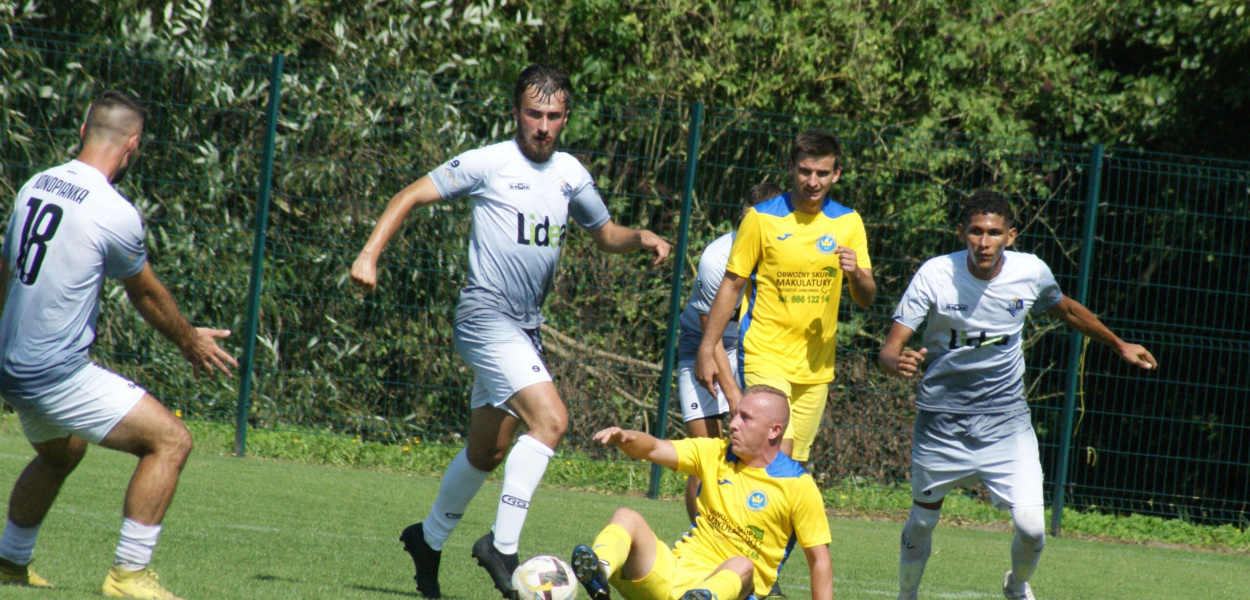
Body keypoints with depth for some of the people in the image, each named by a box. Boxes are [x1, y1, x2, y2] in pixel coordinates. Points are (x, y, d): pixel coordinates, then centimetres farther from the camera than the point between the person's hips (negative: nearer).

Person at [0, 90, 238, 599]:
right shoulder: (115, 214, -16)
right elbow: (146, 295, 0)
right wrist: (190, 341, 19)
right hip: (60, 375, -9)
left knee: (59, 453, 34)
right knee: (170, 440, -6)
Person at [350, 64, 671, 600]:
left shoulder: (570, 173, 11)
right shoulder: (489, 163, -7)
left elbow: (606, 234, 25)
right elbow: (411, 196, -4)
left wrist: (641, 238, 4)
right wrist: (369, 255, -15)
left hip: (526, 328, 7)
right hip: (486, 313, -7)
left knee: (490, 450, 15)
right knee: (551, 419, -23)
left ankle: (429, 538, 35)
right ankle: (502, 545, -18)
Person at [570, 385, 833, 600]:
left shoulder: (798, 485, -2)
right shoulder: (716, 454, 11)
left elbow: (819, 559, 0)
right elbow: (653, 449, 2)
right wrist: (624, 438, -23)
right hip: (676, 570, 4)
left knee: (741, 565, -38)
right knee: (627, 518, -20)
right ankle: (598, 573, -53)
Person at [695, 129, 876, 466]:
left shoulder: (848, 223, 5)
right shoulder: (762, 218, -4)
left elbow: (866, 299, 5)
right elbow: (731, 286, 1)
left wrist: (855, 274, -19)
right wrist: (706, 350, -2)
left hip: (816, 367, 4)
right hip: (765, 358, -4)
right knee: (778, 451, -21)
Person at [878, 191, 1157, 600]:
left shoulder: (1031, 272, -9)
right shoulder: (935, 275, -17)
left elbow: (1066, 310, 15)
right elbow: (890, 348, -20)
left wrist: (1118, 345, 25)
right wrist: (899, 362, -44)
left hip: (1006, 420, 1)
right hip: (941, 422, -1)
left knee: (1031, 526, -11)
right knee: (922, 522, 10)